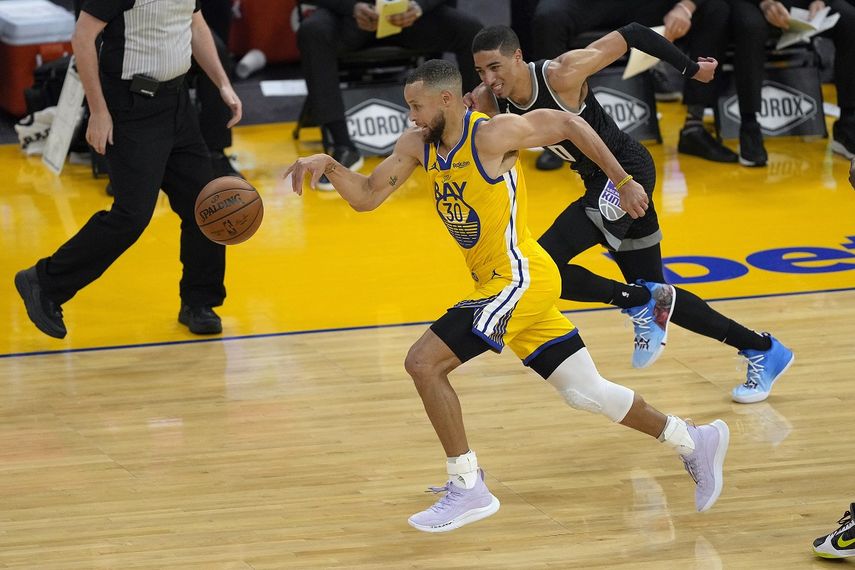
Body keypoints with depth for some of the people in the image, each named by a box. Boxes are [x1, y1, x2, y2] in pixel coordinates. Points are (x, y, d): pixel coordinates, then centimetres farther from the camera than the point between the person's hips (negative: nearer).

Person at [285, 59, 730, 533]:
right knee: (586, 394, 13)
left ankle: (468, 489, -9)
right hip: (497, 285, 8)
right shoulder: (417, 145, 6)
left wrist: (623, 182, -4)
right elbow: (366, 197, 4)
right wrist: (327, 165, -14)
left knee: (423, 363, -16)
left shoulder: (492, 134, -16)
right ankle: (693, 441, 26)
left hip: (521, 279, -8)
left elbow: (569, 125, -7)